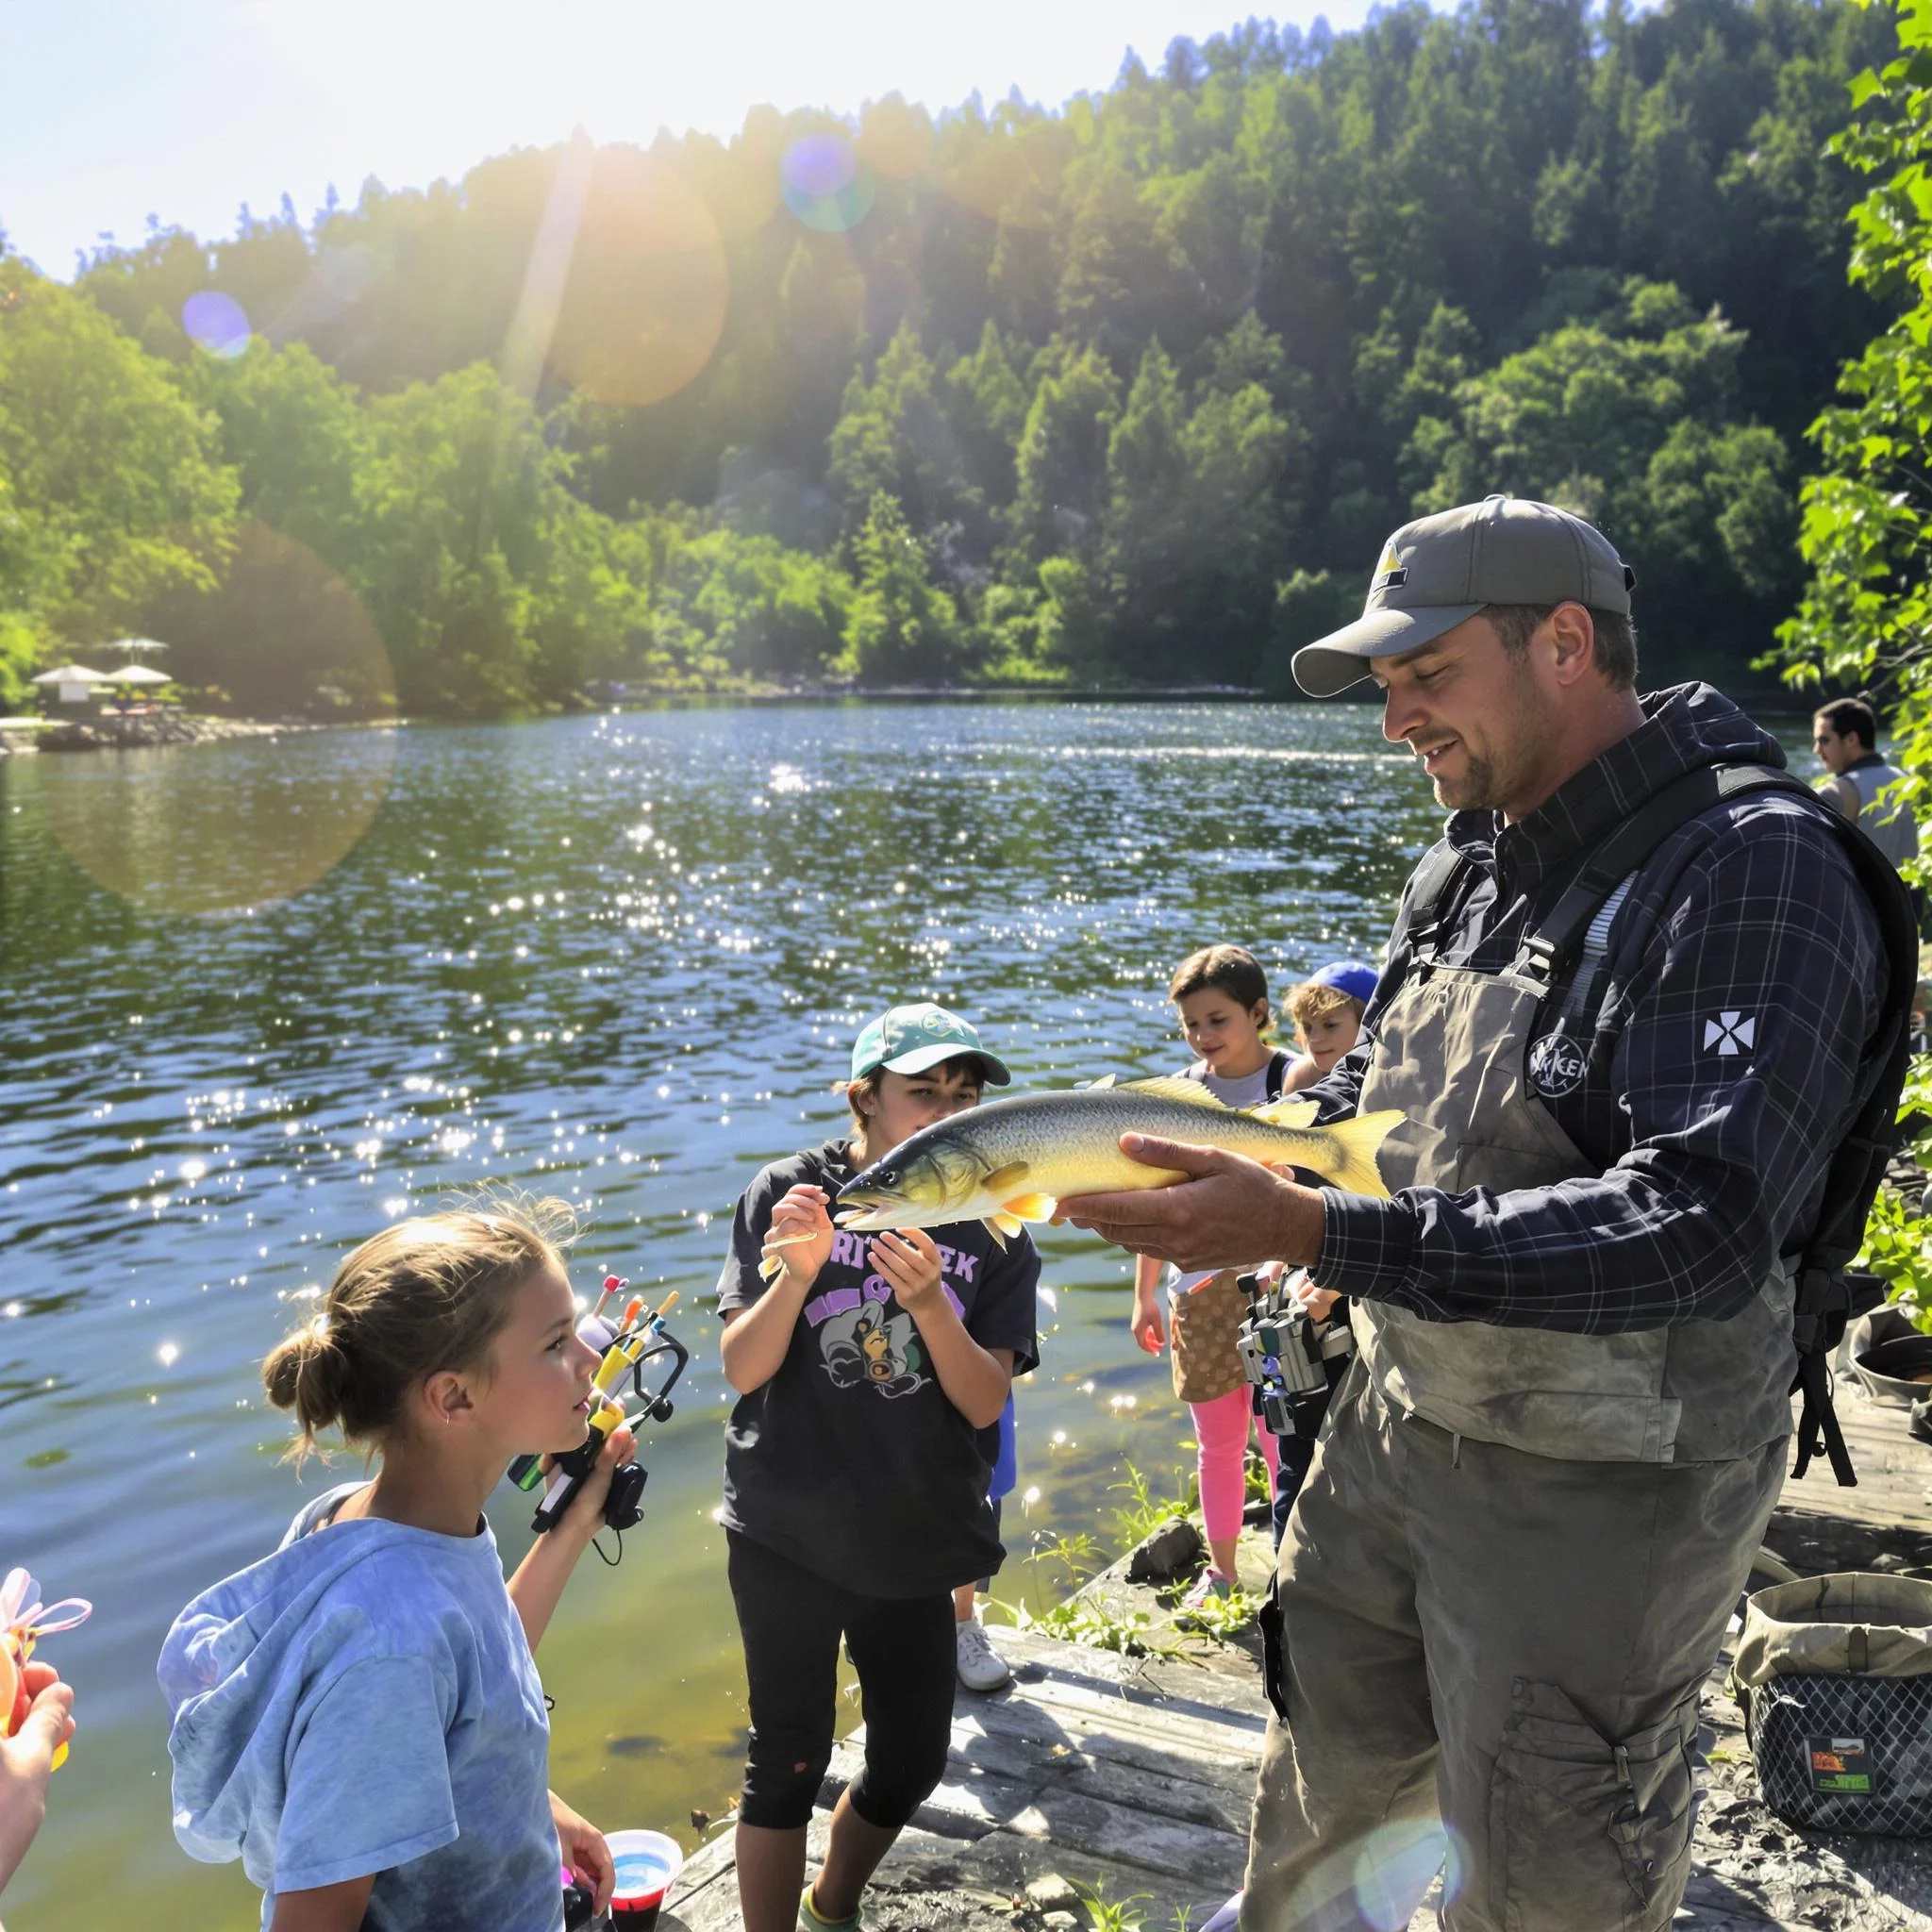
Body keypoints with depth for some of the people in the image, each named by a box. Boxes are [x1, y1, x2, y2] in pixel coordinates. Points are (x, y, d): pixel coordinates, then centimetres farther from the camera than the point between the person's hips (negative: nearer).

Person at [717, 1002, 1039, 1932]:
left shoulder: (989, 1231, -3)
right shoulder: (788, 1194, -7)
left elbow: (985, 1403, -10)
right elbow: (742, 1369, -10)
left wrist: (930, 1300, -28)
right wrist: (796, 1273, -28)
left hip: (915, 1542, 3)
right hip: (787, 1537, -2)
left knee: (912, 1763, 14)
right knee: (788, 1765, 5)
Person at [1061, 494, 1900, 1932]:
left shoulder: (1756, 871, -21)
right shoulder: (1470, 872, 6)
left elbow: (1700, 1227, -32)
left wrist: (1315, 1234, -37)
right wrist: (1223, 1159, -1)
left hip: (1600, 1492, -7)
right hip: (1396, 1425, 7)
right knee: (1321, 1802, 25)